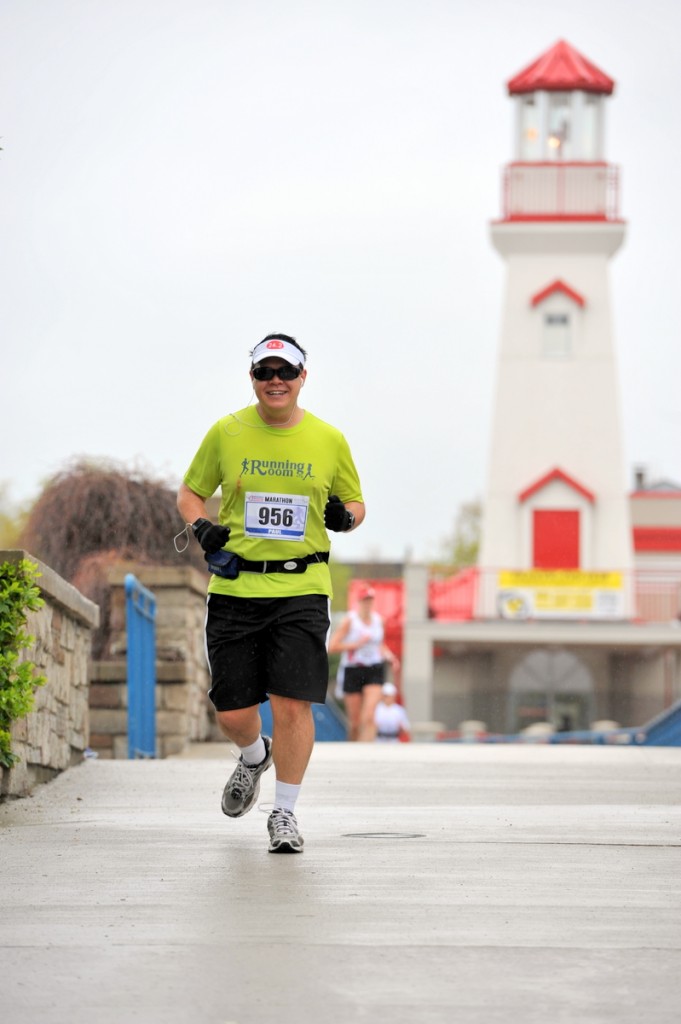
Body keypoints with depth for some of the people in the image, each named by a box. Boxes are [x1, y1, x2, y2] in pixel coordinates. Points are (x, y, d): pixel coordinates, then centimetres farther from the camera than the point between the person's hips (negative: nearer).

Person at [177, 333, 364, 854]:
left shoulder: (329, 440, 4)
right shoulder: (226, 433, 4)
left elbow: (354, 501, 16)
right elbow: (190, 492, 15)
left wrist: (347, 515, -7)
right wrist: (200, 527, -5)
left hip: (302, 587, -1)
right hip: (234, 585, 1)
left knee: (293, 703, -11)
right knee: (232, 712, 4)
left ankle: (285, 812, 5)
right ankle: (254, 758, 40)